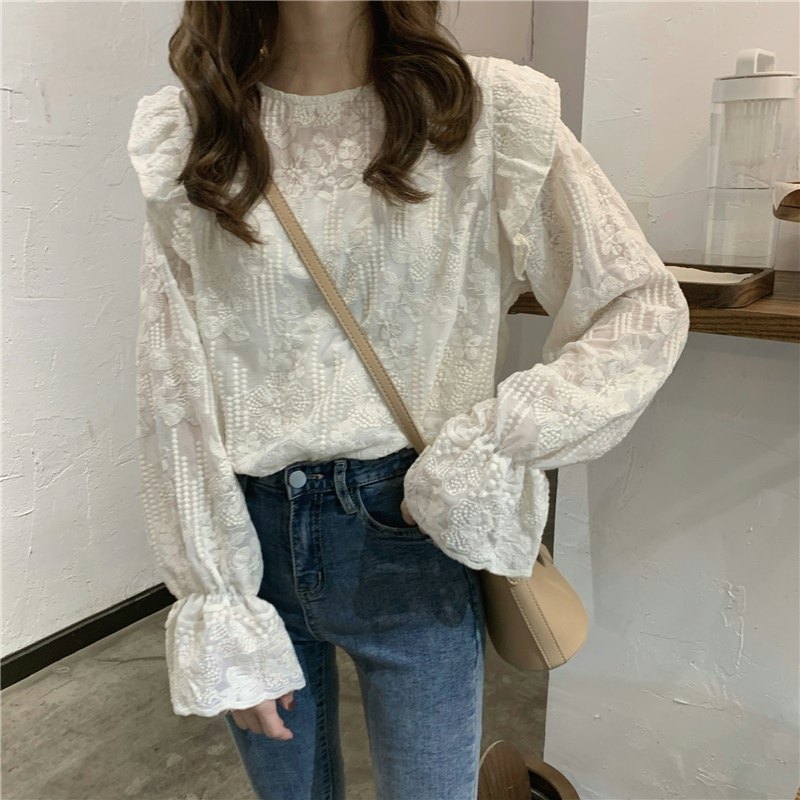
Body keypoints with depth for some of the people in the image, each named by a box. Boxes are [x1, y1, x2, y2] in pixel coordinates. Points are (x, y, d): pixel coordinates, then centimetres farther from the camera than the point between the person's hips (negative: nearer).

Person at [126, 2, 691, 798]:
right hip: (252, 530, 3)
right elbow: (172, 391, -2)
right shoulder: (189, 135, 0)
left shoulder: (486, 112, -5)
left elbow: (648, 307, -4)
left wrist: (494, 445, -16)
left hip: (411, 526, -1)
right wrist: (215, 604, -4)